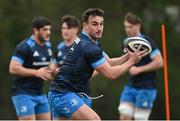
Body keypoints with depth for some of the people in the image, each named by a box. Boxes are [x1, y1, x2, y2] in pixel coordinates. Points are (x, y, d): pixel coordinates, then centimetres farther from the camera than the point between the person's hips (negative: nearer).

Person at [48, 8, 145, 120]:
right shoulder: (89, 47, -18)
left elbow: (108, 63, 15)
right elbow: (111, 74, -15)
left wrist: (127, 56, 0)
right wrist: (131, 61, -7)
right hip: (64, 94, -10)